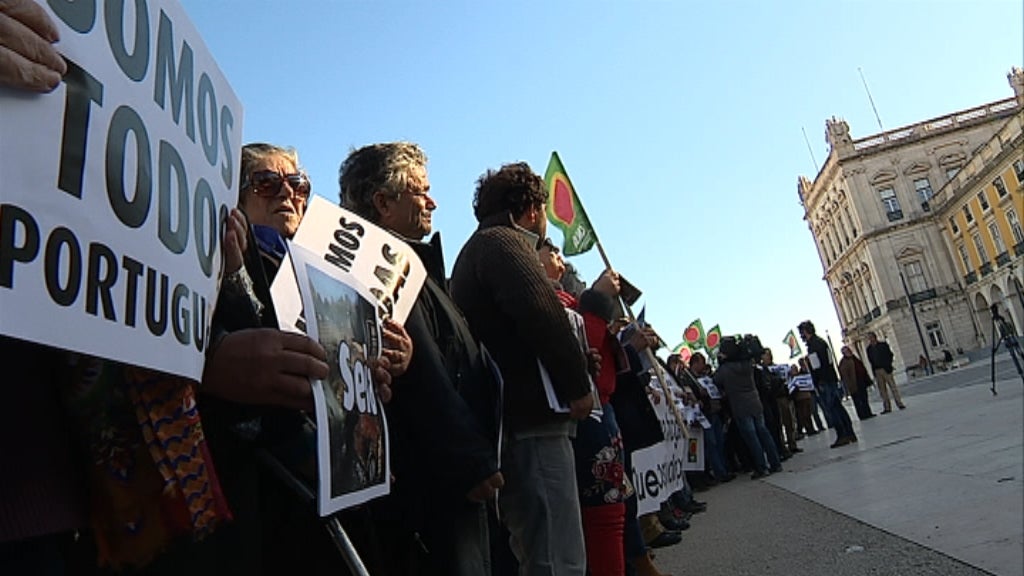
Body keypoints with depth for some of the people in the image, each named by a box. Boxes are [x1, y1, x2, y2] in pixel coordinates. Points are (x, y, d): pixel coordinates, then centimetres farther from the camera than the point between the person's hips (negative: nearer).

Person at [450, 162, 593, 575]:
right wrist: (578, 384, -13)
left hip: (512, 417, 11)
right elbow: (543, 314, -21)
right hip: (533, 419, -11)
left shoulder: (477, 247, 26)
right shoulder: (504, 241, -5)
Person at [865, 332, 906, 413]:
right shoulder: (869, 349, 10)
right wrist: (874, 370, 2)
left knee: (892, 386, -3)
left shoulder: (883, 344, 2)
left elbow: (890, 354, 1)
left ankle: (899, 404, 0)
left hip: (885, 369, -3)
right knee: (882, 390, 3)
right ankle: (887, 407, 4)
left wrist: (888, 366, -8)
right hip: (877, 371, 3)